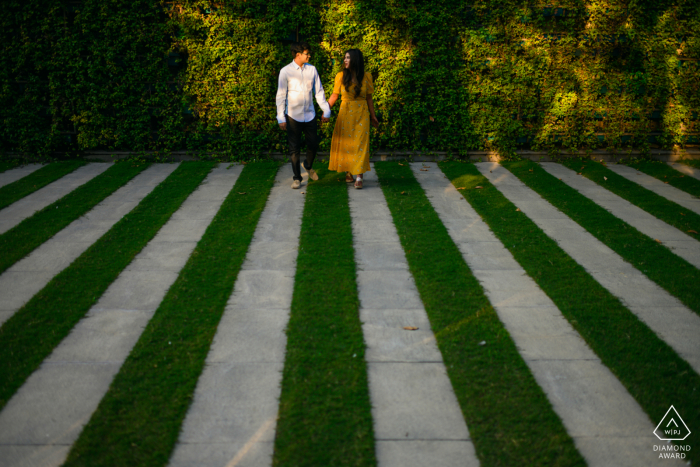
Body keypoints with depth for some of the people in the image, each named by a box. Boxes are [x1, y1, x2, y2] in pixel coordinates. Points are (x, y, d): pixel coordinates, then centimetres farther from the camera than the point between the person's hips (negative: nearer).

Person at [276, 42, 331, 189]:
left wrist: (326, 111, 6)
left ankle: (308, 166, 39)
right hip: (293, 115, -3)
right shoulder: (286, 71, -6)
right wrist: (281, 118, -8)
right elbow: (281, 95, -5)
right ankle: (297, 178, 15)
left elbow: (319, 91, 9)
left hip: (310, 115, 3)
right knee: (294, 147, 3)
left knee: (313, 144, 8)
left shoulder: (312, 69, 4)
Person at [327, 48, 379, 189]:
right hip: (345, 113, 1)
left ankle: (359, 177, -8)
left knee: (360, 143, -6)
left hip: (361, 114, -1)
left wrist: (373, 116, 8)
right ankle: (348, 173, 18)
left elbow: (369, 98, 5)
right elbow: (334, 95, 3)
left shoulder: (366, 77, -2)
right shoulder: (340, 76, -2)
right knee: (345, 143, 5)